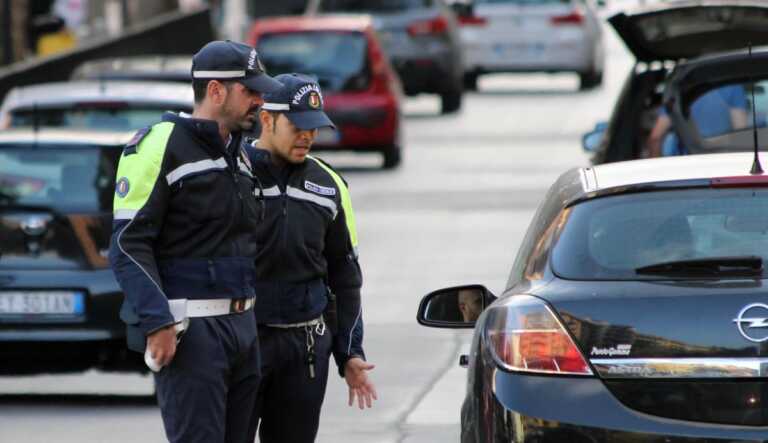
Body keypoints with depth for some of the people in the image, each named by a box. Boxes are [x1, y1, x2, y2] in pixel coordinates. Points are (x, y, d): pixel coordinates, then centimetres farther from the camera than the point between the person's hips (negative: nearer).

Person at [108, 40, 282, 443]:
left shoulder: (238, 156, 18)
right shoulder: (160, 146, -9)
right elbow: (129, 243, -14)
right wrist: (156, 322, -22)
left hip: (241, 325, 9)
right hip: (189, 329, -8)